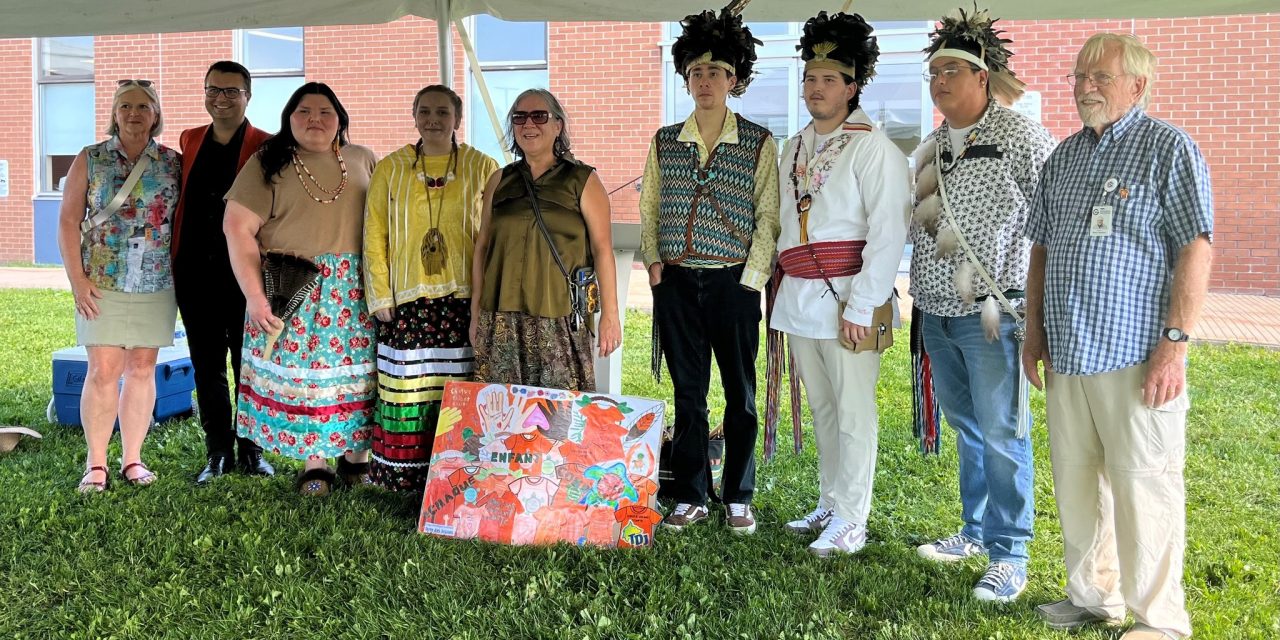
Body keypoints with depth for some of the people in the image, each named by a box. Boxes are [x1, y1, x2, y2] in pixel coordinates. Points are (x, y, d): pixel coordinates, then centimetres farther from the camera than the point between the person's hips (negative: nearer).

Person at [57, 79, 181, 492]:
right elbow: (68, 221, 1)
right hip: (102, 285, -1)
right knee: (103, 371, -4)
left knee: (142, 369, 6)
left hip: (157, 285, 1)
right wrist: (77, 279, -6)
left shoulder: (173, 163, 6)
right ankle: (95, 464, 5)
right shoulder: (90, 160, 3)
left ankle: (133, 459, 16)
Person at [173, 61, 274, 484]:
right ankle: (218, 453, 21)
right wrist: (175, 260, 10)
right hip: (196, 273, 4)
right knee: (207, 367, 10)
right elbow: (183, 202, 17)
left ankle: (251, 450, 19)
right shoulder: (189, 141, 12)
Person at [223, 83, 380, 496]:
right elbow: (238, 228, -5)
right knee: (301, 370, -1)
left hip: (356, 288, 2)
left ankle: (356, 455, 16)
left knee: (358, 367, 2)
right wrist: (254, 294, -12)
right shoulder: (268, 164, 1)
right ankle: (314, 462, 10)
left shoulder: (363, 161, 10)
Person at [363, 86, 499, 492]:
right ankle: (408, 478, 10)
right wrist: (380, 296, 2)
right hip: (407, 303, 1)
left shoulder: (482, 168, 7)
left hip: (463, 301, -1)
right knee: (408, 388, -1)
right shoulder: (390, 169, 9)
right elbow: (374, 236, 8)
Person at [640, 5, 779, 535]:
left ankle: (738, 498, 17)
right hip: (677, 282, 2)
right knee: (688, 394, 7)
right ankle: (689, 497, 17)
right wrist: (654, 261, 0)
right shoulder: (665, 142, 10)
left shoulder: (758, 143, 1)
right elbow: (649, 209, 13)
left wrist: (752, 280, -9)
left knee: (739, 394, 6)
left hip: (734, 281, -2)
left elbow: (768, 217, -2)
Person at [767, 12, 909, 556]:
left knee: (852, 413, 0)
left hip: (845, 299, -7)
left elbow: (888, 233, -14)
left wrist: (860, 306, -17)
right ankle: (828, 504, 27)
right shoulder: (793, 149, 14)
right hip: (798, 299, 7)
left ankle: (850, 521, 9)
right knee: (821, 408, 15)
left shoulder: (872, 148, -9)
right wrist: (784, 287, 13)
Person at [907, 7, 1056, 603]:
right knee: (966, 428, 16)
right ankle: (975, 531, 30)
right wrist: (908, 297, 18)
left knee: (1001, 435, -2)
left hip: (992, 314, -6)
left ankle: (1008, 555, 9)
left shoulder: (1022, 137, -8)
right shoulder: (931, 146, 13)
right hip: (936, 313, 7)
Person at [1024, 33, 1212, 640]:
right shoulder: (1062, 157, 15)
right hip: (1067, 354, 7)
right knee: (1075, 482, 13)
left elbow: (1196, 249, -11)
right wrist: (1035, 332, 15)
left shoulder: (1168, 148, -4)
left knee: (1143, 487, -1)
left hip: (1135, 356, -6)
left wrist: (1175, 343, -16)